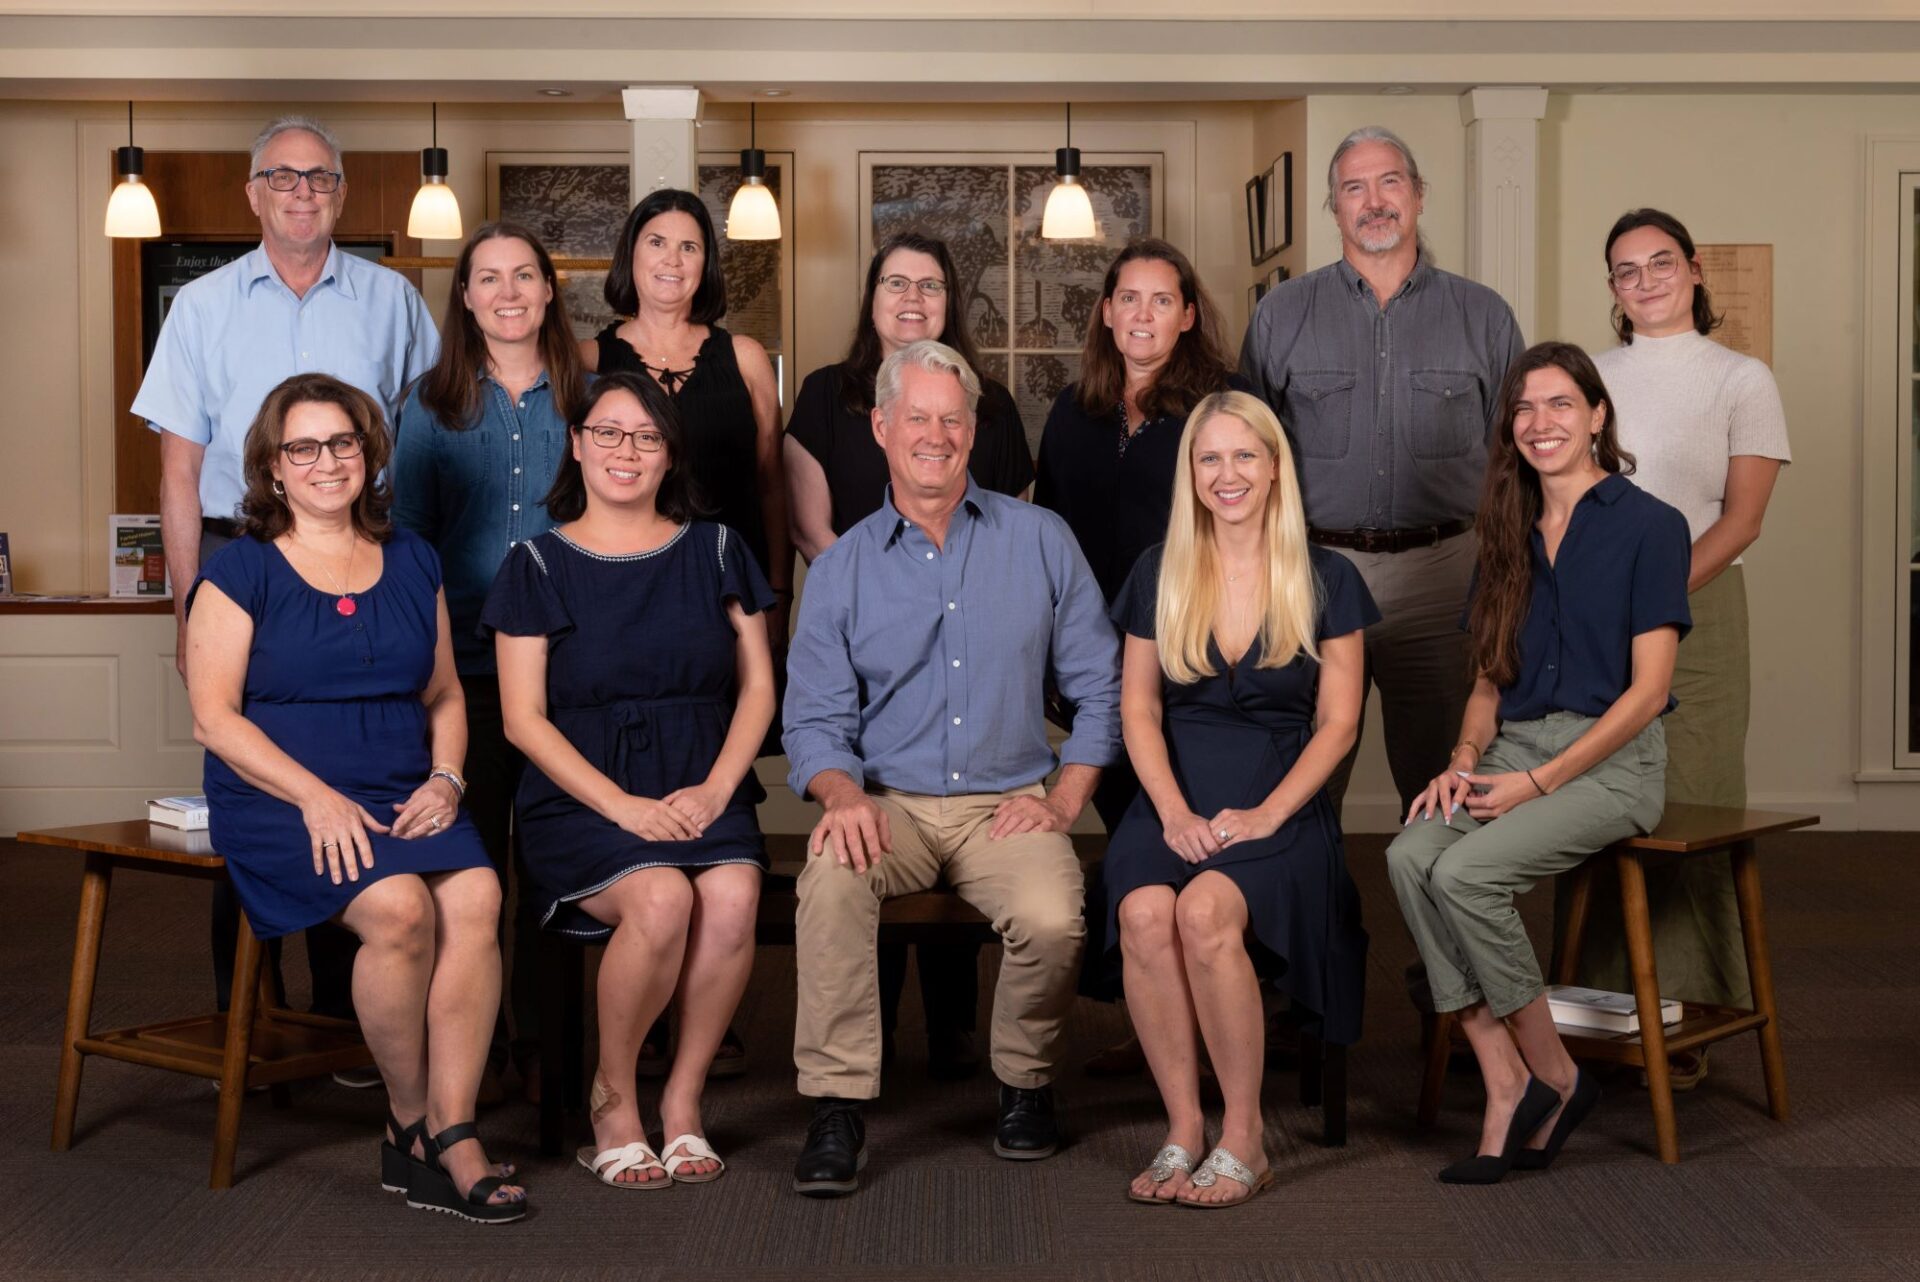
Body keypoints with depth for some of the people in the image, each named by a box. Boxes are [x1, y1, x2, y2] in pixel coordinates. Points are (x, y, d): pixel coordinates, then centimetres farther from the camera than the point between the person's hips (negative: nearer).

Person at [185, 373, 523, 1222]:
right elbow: (214, 716, -4)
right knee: (400, 907, -31)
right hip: (277, 801, -4)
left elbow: (444, 697, 20)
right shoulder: (240, 572, 4)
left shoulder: (412, 563, 17)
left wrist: (445, 779, -1)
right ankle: (409, 1121, -10)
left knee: (477, 896, -27)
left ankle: (452, 1137, -24)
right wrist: (318, 798, -16)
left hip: (404, 796, 4)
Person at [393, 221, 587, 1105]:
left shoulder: (585, 399, 8)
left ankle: (547, 1044, 13)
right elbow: (408, 534, 7)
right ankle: (476, 1048, 13)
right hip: (467, 666, 0)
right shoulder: (431, 404, 7)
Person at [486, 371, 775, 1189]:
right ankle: (612, 1098, -7)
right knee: (661, 899, -32)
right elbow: (524, 717, -1)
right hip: (581, 799, -2)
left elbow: (758, 685, 10)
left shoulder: (714, 550, 13)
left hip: (702, 791, 2)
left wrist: (714, 790, -7)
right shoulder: (539, 564, 6)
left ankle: (683, 1100, -10)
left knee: (733, 897, -30)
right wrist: (625, 807, -13)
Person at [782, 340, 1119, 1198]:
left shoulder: (1040, 540, 7)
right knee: (832, 872, -32)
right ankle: (838, 1105, -22)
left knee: (1052, 918, -29)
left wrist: (1064, 799, -6)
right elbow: (815, 720, 4)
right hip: (889, 804, 1)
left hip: (1007, 802, 0)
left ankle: (1026, 1083, 1)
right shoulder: (842, 568, 8)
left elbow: (1100, 685, 7)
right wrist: (842, 793, -19)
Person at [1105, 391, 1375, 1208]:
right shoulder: (1160, 574, 12)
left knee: (1206, 910, -33)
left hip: (1280, 807, -2)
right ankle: (1182, 1127, -18)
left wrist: (1267, 814, -11)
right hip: (1174, 802, 2)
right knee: (1144, 912, -32)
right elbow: (1137, 710, 8)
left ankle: (1245, 1138, -19)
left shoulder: (1326, 581, 6)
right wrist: (1174, 812, -8)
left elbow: (1338, 723, 3)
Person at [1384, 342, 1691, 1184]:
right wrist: (1466, 759, -3)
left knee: (1466, 872, -29)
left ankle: (1553, 1076, -7)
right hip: (1515, 749, 6)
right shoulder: (1510, 537, 16)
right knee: (1410, 855, -25)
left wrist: (1538, 782, -14)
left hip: (1612, 760, -6)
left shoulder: (1649, 525, -3)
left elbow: (1647, 690, -8)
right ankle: (1506, 1087, -21)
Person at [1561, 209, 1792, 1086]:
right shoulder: (1590, 378, 16)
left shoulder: (1741, 380, 6)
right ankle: (1600, 1007, 5)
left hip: (1694, 610, -3)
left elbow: (1742, 520, -2)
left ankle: (1686, 1026, 0)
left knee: (1685, 810, -5)